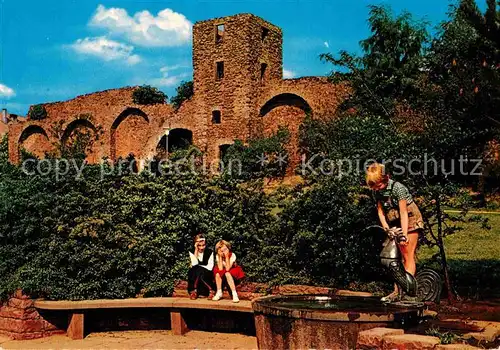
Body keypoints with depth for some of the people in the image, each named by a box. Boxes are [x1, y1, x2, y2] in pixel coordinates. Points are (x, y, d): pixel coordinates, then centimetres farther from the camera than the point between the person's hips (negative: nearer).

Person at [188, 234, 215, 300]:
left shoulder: (209, 252, -3)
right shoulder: (192, 252, -1)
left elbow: (210, 267, -9)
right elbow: (194, 264, -17)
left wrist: (199, 267, -14)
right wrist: (196, 250, -18)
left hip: (206, 275, -1)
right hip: (194, 274, 1)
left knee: (200, 271, -34)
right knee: (196, 269, -32)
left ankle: (210, 290, -23)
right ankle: (194, 291, -25)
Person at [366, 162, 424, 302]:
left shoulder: (397, 188, -26)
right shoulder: (376, 191, -7)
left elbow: (403, 213, -25)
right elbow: (380, 211, -1)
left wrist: (404, 234, -26)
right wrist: (385, 227, -15)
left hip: (410, 221, -6)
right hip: (394, 224, 7)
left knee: (408, 257, -8)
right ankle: (397, 291, 9)